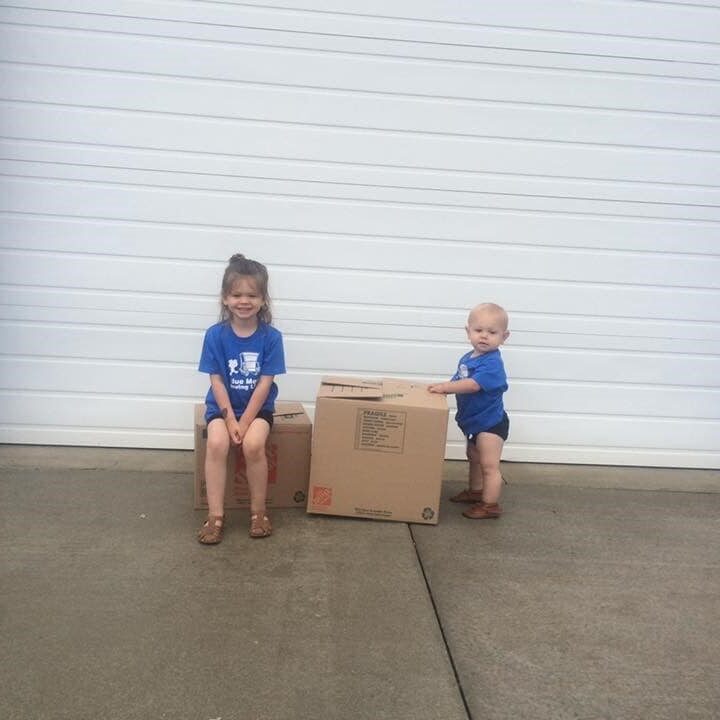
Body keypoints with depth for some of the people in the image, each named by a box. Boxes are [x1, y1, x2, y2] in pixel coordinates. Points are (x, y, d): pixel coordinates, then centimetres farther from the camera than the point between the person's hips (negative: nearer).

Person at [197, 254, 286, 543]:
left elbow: (264, 384, -11)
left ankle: (259, 511, -5)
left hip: (258, 406, -1)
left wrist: (245, 422, -15)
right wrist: (230, 419, -15)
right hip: (222, 405, 1)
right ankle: (216, 516, -13)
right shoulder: (215, 335, -9)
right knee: (217, 443, -26)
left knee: (253, 444, -27)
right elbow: (216, 381, -7)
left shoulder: (271, 337, -11)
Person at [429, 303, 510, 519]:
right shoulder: (468, 358, 3)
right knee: (474, 458, 25)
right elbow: (458, 381, 13)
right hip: (473, 421, 10)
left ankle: (490, 505, 7)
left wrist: (445, 387, -31)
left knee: (489, 465, -3)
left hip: (490, 423, -10)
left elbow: (472, 385, -36)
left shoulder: (492, 363, -26)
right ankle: (475, 491, 43)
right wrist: (443, 388, -4)